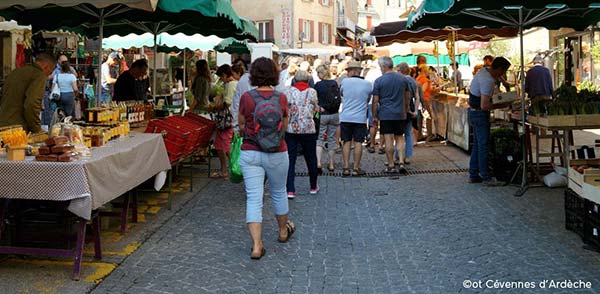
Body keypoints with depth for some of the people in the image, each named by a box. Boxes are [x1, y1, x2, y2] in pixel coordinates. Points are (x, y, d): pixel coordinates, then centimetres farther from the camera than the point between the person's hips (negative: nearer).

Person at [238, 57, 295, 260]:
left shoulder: (246, 98, -8)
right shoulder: (281, 98, -5)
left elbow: (241, 126, 2)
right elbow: (285, 127, 6)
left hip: (250, 153, -1)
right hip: (277, 154, 1)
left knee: (253, 198, 0)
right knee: (279, 192, 22)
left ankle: (256, 245, -6)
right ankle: (283, 231, 41)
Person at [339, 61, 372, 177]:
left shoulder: (345, 82, -5)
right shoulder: (368, 84, -1)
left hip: (345, 118, 0)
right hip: (360, 118, 0)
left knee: (346, 142, 7)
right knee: (358, 143, 3)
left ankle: (346, 167, 6)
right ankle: (356, 168, 4)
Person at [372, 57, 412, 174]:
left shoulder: (379, 81, -6)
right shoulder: (403, 79, 4)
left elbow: (375, 101, -5)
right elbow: (408, 97, 14)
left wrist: (374, 116, 3)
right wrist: (407, 108, 29)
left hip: (385, 115, -3)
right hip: (401, 114, 3)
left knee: (389, 140, 0)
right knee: (399, 138, 12)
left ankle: (391, 166, 4)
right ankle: (401, 162, 1)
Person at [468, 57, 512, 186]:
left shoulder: (484, 71, 5)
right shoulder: (488, 81, -25)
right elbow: (484, 105, -28)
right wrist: (500, 106, -18)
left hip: (473, 112, 10)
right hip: (480, 114, -10)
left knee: (477, 144, 15)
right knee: (483, 145, -3)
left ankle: (473, 174, 21)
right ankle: (486, 177, 3)